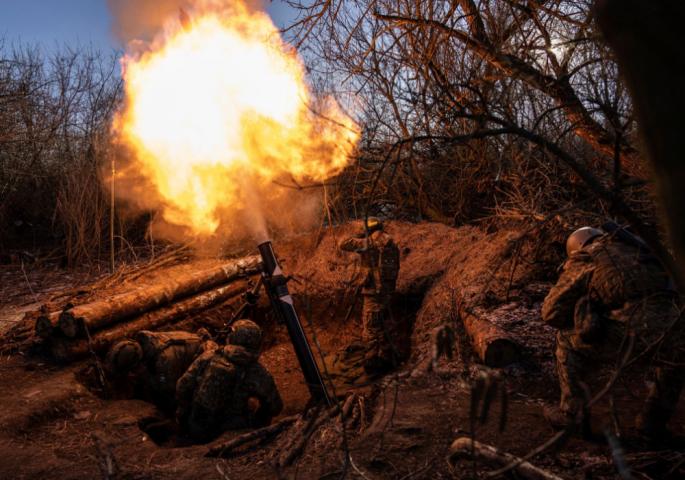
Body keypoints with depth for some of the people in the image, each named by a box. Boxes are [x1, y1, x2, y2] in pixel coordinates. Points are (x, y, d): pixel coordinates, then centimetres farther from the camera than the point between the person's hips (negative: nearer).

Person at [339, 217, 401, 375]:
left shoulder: (369, 242, -12)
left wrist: (359, 235, 5)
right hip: (388, 289, 8)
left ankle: (373, 363, 1)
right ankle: (391, 357, 32)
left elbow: (344, 245, -9)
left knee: (371, 328, -1)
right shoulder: (391, 243, 10)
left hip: (374, 290, -8)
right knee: (386, 325, 21)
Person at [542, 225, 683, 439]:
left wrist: (582, 323, 36)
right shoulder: (636, 247, 31)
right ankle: (654, 420, 38)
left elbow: (552, 312, 15)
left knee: (568, 341, 23)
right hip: (666, 328, 4)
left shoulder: (582, 260, 17)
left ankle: (572, 413, 27)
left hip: (628, 333, -4)